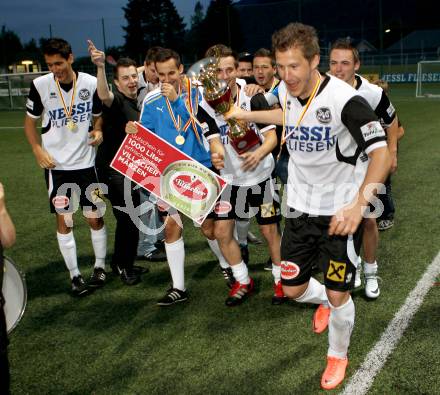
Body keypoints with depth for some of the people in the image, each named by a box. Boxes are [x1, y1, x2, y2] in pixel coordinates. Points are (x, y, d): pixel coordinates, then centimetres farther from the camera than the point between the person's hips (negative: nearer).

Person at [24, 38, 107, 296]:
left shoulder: (91, 83, -6)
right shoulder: (40, 85, -7)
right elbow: (30, 121, 6)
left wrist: (98, 132, -11)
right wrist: (38, 150, -7)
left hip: (86, 161, 0)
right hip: (56, 164, 0)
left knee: (95, 217, 5)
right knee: (64, 219, 2)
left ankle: (100, 266, 24)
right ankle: (75, 275, 14)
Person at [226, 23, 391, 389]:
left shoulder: (344, 99, -24)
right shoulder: (286, 91, -5)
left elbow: (381, 152, -25)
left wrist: (359, 204, -36)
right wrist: (246, 114, 24)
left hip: (341, 210, -5)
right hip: (300, 206, 5)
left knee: (338, 295, -2)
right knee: (292, 289, 9)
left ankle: (338, 356, 29)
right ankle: (323, 301, 46)